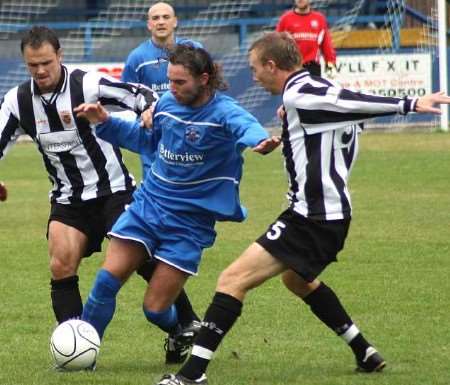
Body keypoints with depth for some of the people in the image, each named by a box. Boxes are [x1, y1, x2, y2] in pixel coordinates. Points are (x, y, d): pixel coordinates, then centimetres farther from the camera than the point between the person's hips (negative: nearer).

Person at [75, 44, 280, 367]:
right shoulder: (167, 103, 1)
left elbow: (247, 127, -42)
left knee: (155, 309, -2)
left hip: (189, 223, -5)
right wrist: (106, 122, 11)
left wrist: (260, 141, -66)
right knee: (107, 279, -9)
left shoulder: (223, 111, -18)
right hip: (148, 205, 5)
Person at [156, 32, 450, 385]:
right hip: (330, 213, 11)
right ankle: (365, 354, 38)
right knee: (297, 279, 35)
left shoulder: (299, 95, -17)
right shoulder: (316, 89, 9)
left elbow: (354, 102, -24)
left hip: (313, 219, -11)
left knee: (233, 280, -14)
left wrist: (410, 104, -31)